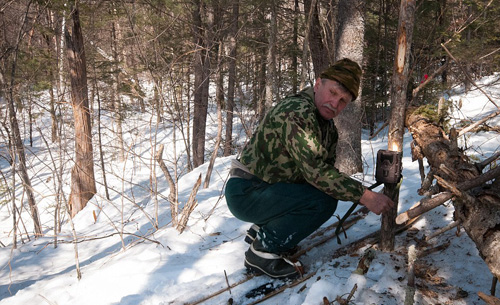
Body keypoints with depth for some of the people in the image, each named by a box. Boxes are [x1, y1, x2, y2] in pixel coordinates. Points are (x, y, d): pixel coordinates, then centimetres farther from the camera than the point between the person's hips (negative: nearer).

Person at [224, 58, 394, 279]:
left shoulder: (328, 127, 10)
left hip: (268, 187, 10)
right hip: (245, 193, -10)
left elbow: (326, 169, 9)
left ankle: (261, 230, 14)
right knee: (323, 202, -21)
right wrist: (364, 196, -29)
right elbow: (315, 172, -29)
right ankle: (263, 251, -7)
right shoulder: (296, 113, -23)